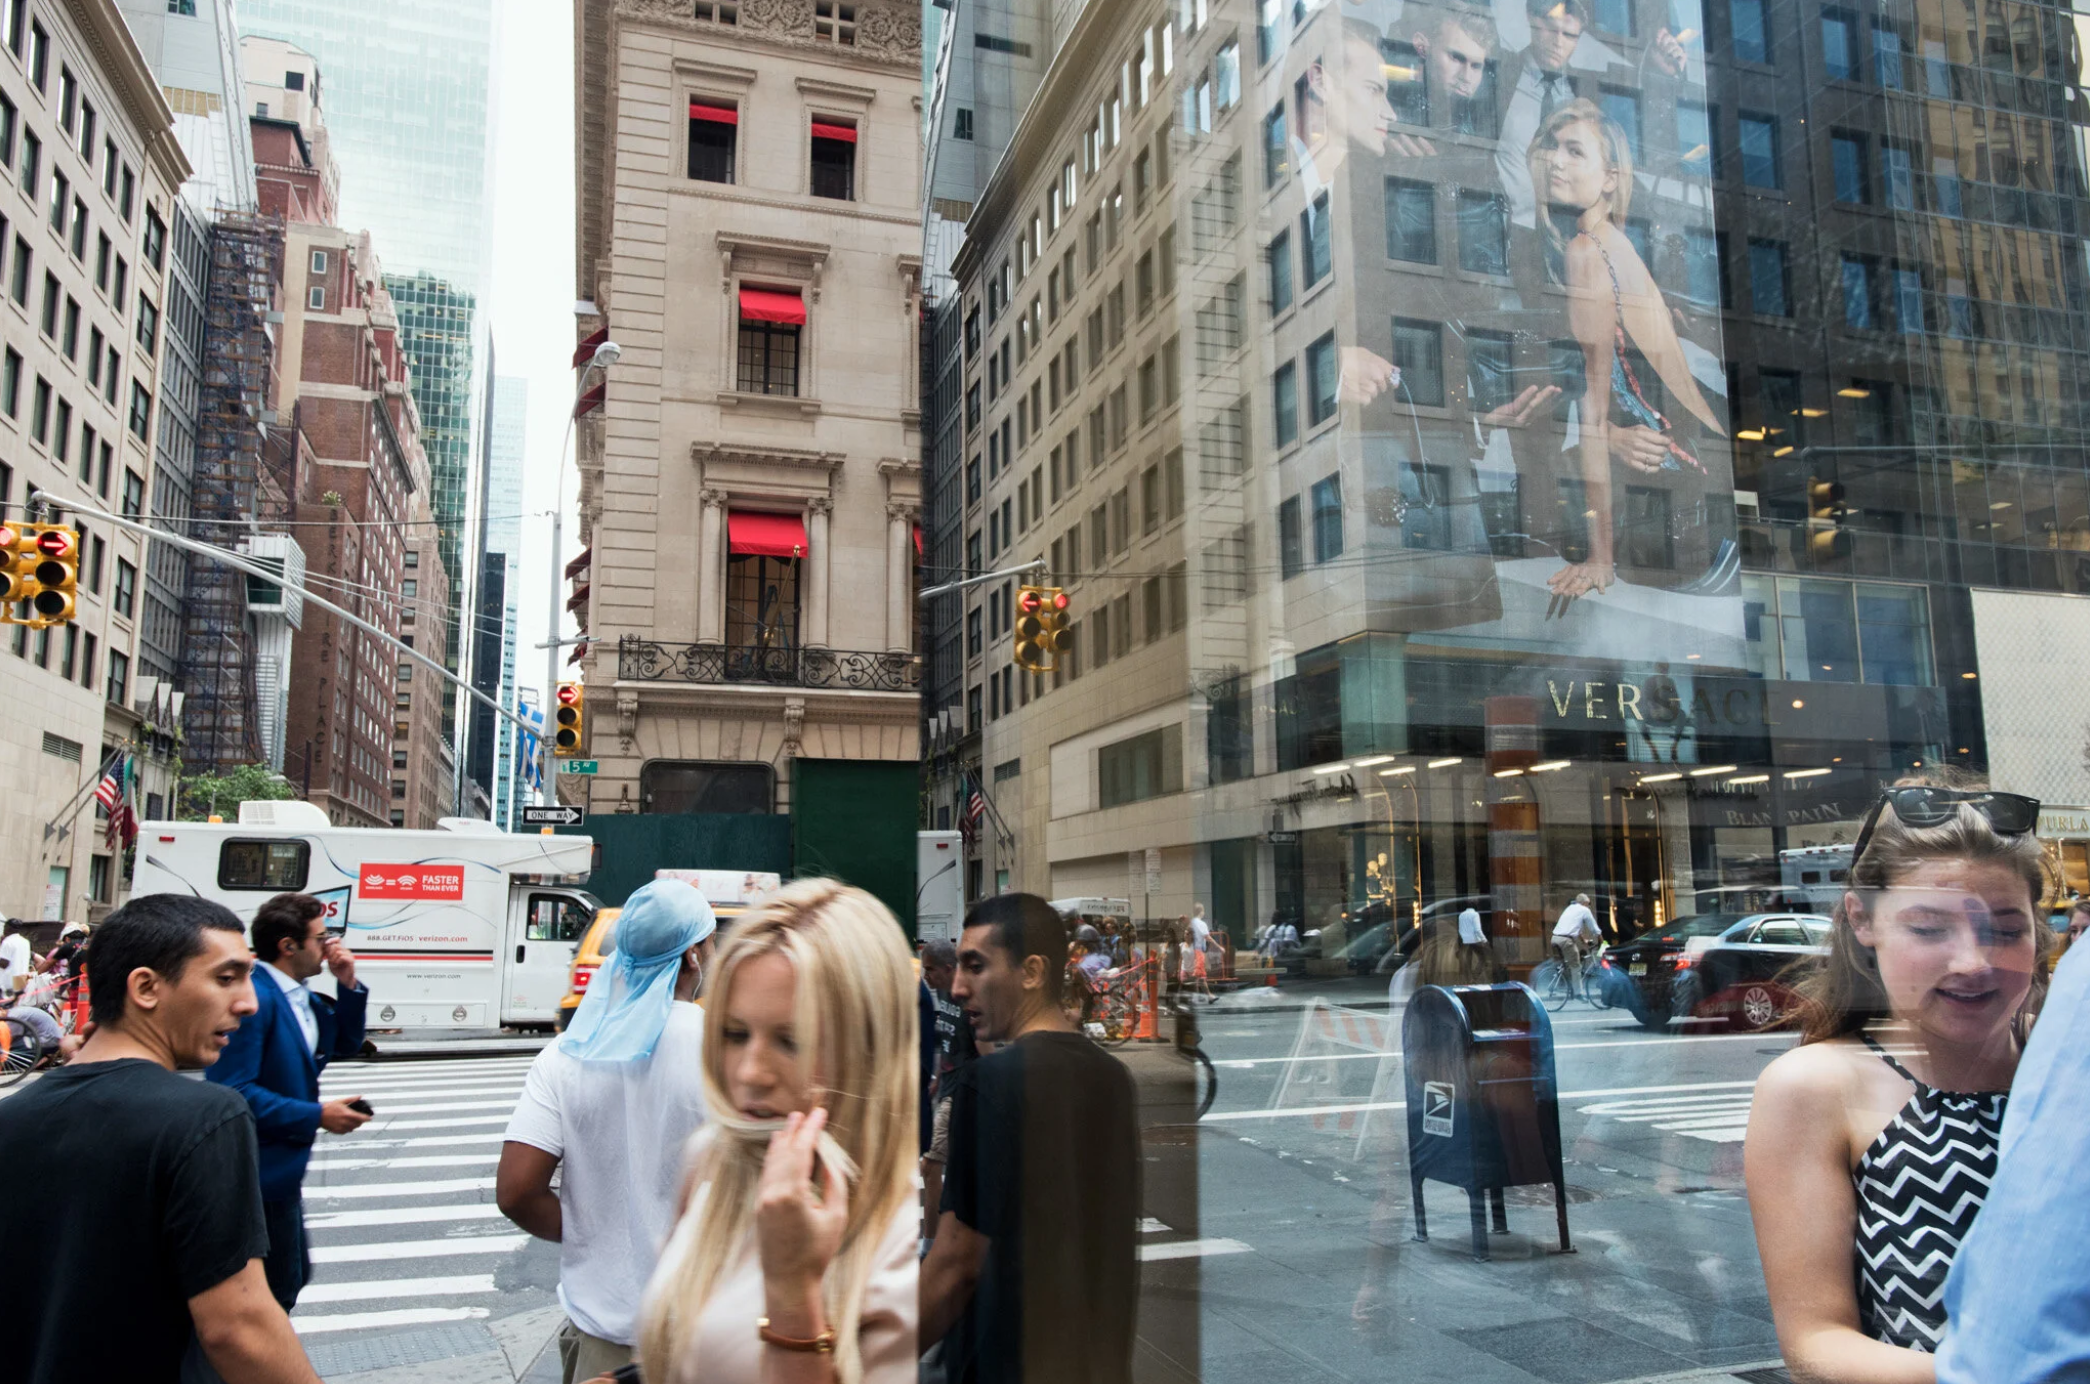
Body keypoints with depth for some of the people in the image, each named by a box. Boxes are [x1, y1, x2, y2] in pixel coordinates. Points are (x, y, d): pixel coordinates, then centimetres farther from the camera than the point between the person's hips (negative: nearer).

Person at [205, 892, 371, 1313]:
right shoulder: (253, 998, -23)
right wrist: (317, 1116, -22)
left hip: (282, 1172, 10)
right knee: (276, 1289, 4)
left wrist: (348, 985, 0)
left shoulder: (302, 1000, 7)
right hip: (258, 1175, -10)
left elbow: (346, 1045, 17)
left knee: (293, 1276, 22)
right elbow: (234, 1091, -28)